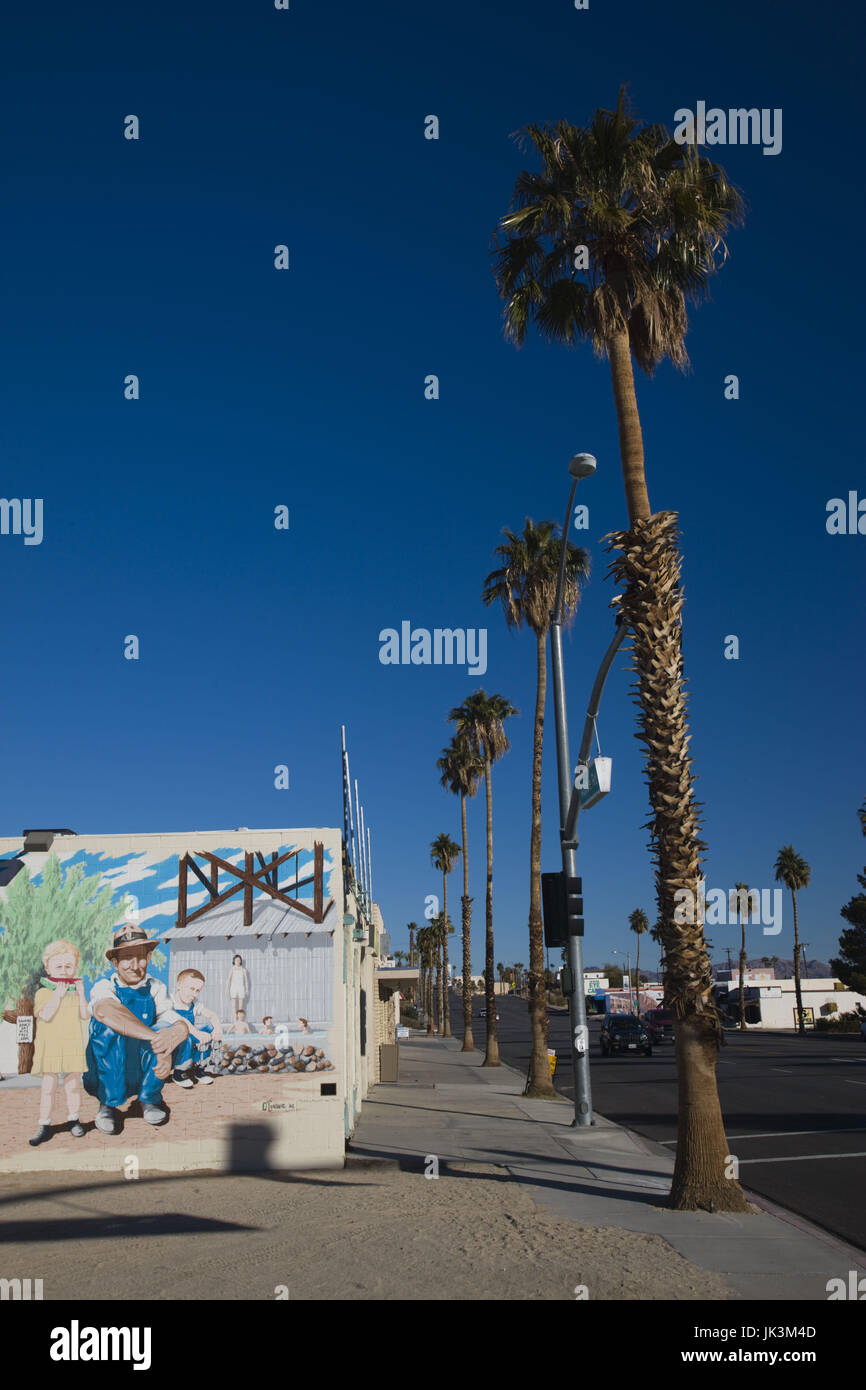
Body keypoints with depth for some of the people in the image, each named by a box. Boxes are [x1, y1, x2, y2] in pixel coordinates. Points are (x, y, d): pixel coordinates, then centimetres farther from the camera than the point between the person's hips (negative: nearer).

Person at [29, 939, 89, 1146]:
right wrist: (58, 995, -19)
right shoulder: (43, 993, -3)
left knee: (73, 1085, 8)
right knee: (48, 1086, -1)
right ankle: (44, 1125, 9)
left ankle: (73, 1119, 23)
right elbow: (46, 1015, -18)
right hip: (49, 1047, -3)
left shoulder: (76, 991, 9)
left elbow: (84, 1015, 0)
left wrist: (81, 994, -8)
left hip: (72, 1047, 3)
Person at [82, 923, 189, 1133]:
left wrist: (172, 1040, -43)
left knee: (166, 1028, -24)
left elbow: (180, 1025, -17)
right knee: (109, 1027, -29)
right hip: (106, 1077, -2)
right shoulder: (103, 987, -12)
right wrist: (154, 1037, -49)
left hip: (144, 1075, 2)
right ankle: (108, 1104, -11)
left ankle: (149, 1100, -2)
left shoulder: (156, 989, -1)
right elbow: (105, 1010, -38)